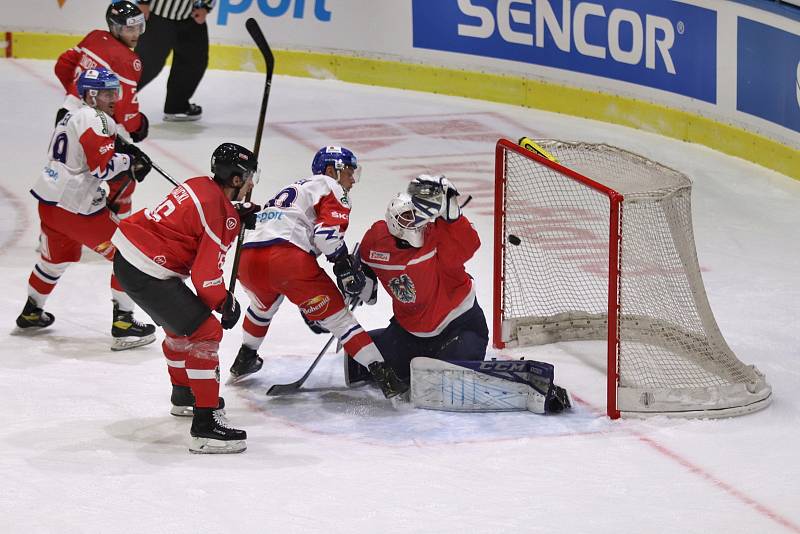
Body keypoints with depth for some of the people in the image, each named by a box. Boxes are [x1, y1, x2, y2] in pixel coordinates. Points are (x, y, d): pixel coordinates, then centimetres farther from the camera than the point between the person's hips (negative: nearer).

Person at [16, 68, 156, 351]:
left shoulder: (73, 117, 19)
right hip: (76, 208, -10)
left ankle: (32, 312, 45)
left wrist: (125, 151, 7)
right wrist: (129, 161, -6)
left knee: (57, 257, 32)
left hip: (48, 201, 10)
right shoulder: (93, 120, -13)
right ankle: (123, 322, -4)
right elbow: (102, 165, -22)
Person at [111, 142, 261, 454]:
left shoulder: (200, 186, 9)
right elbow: (206, 275, -16)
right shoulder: (222, 215, -15)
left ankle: (184, 394, 52)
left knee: (180, 323, 31)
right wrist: (226, 303, 0)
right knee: (205, 332, -11)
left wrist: (239, 216, 18)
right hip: (147, 273, -10)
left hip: (127, 254, 10)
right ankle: (205, 424, -16)